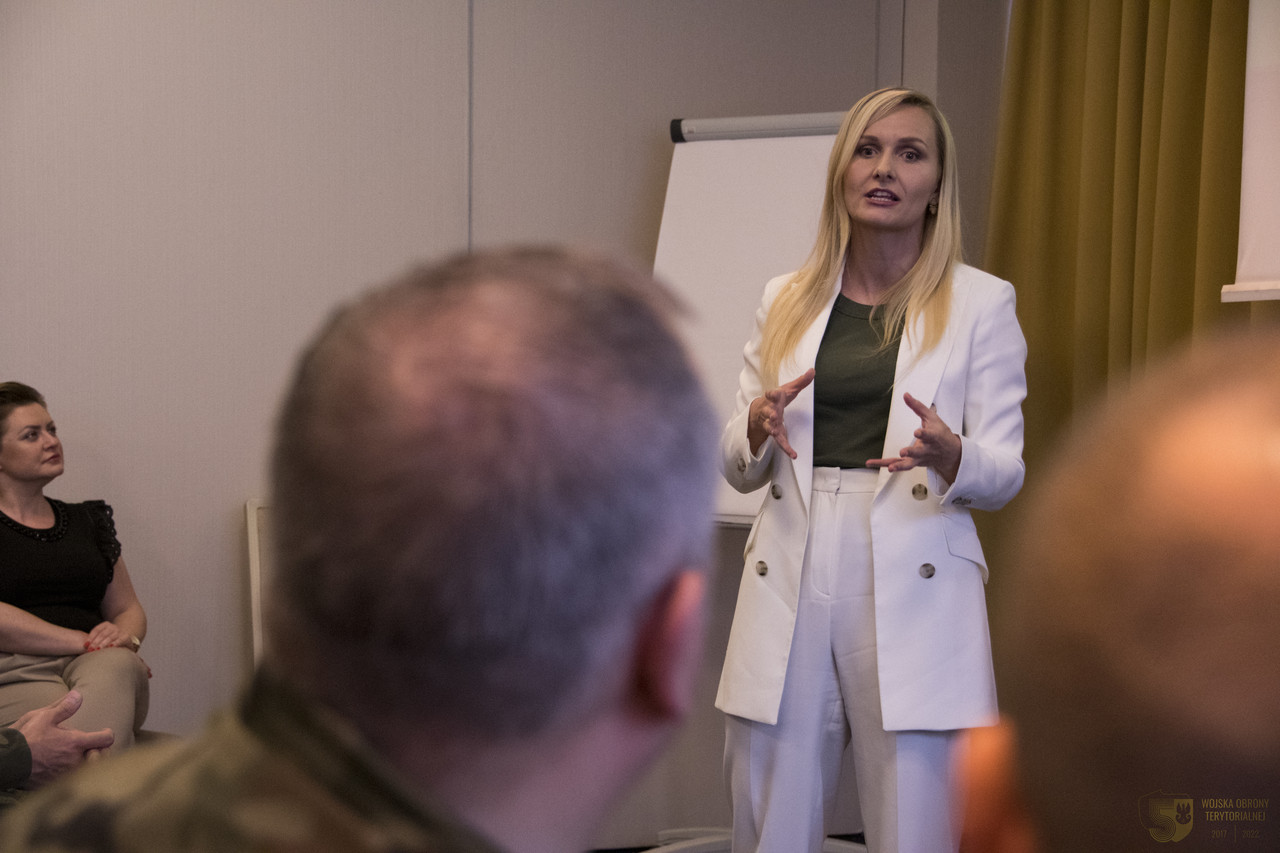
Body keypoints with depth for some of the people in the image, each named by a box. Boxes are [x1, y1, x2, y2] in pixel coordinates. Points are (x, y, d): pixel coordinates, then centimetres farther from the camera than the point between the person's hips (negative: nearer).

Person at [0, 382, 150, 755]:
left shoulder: (87, 520, 26)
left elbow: (128, 608, 28)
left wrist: (125, 636, 1)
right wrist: (85, 642, -13)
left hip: (101, 668, 3)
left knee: (115, 667, -37)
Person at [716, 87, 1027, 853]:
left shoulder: (982, 303, 4)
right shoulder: (785, 301, 13)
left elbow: (1005, 473, 1)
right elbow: (740, 469, 15)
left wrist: (951, 455, -21)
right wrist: (757, 430, -8)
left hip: (911, 590, -3)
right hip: (790, 583, 3)